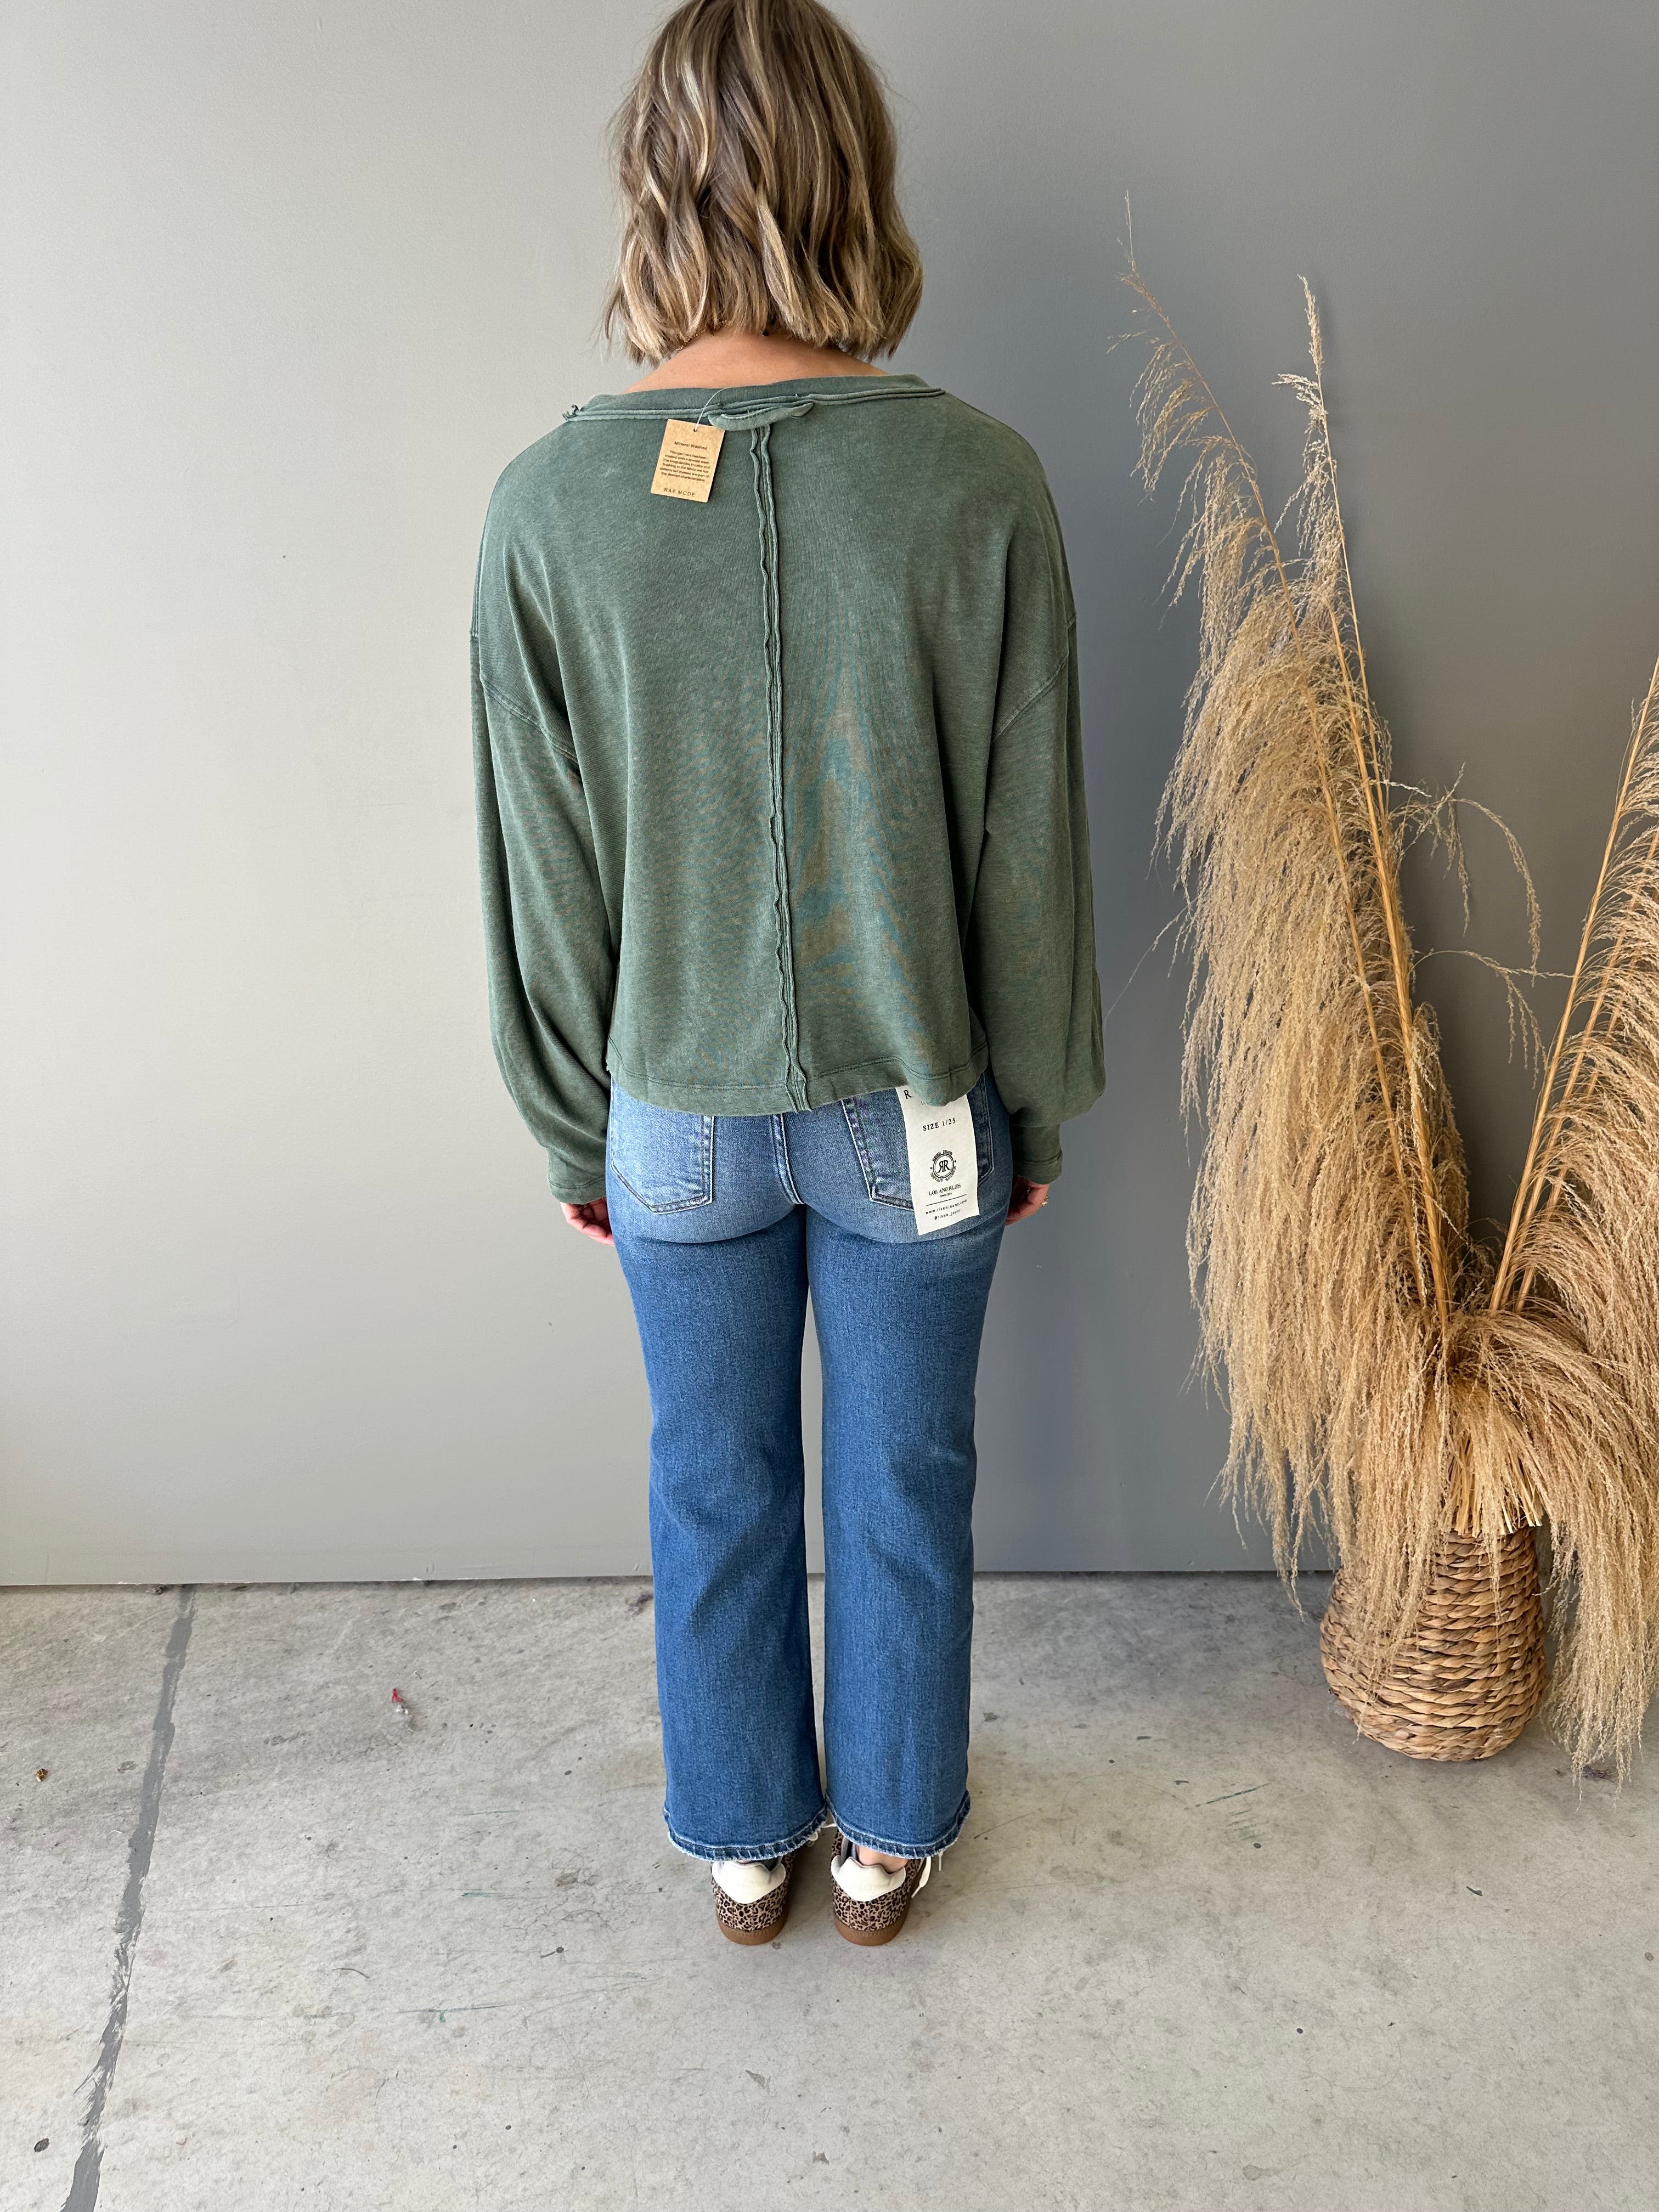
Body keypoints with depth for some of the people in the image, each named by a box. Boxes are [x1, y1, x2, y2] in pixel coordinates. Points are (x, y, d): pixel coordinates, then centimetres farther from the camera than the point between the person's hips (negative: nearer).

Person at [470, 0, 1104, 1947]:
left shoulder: (549, 507, -14)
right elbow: (1029, 851, -9)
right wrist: (1036, 1103, 6)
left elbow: (543, 875, -7)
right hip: (910, 1109, 0)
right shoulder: (979, 487, -15)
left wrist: (574, 1127, 7)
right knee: (903, 1484, 20)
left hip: (678, 1113, 1)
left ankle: (748, 1842, 43)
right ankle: (884, 1839, 43)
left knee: (713, 1487, 21)